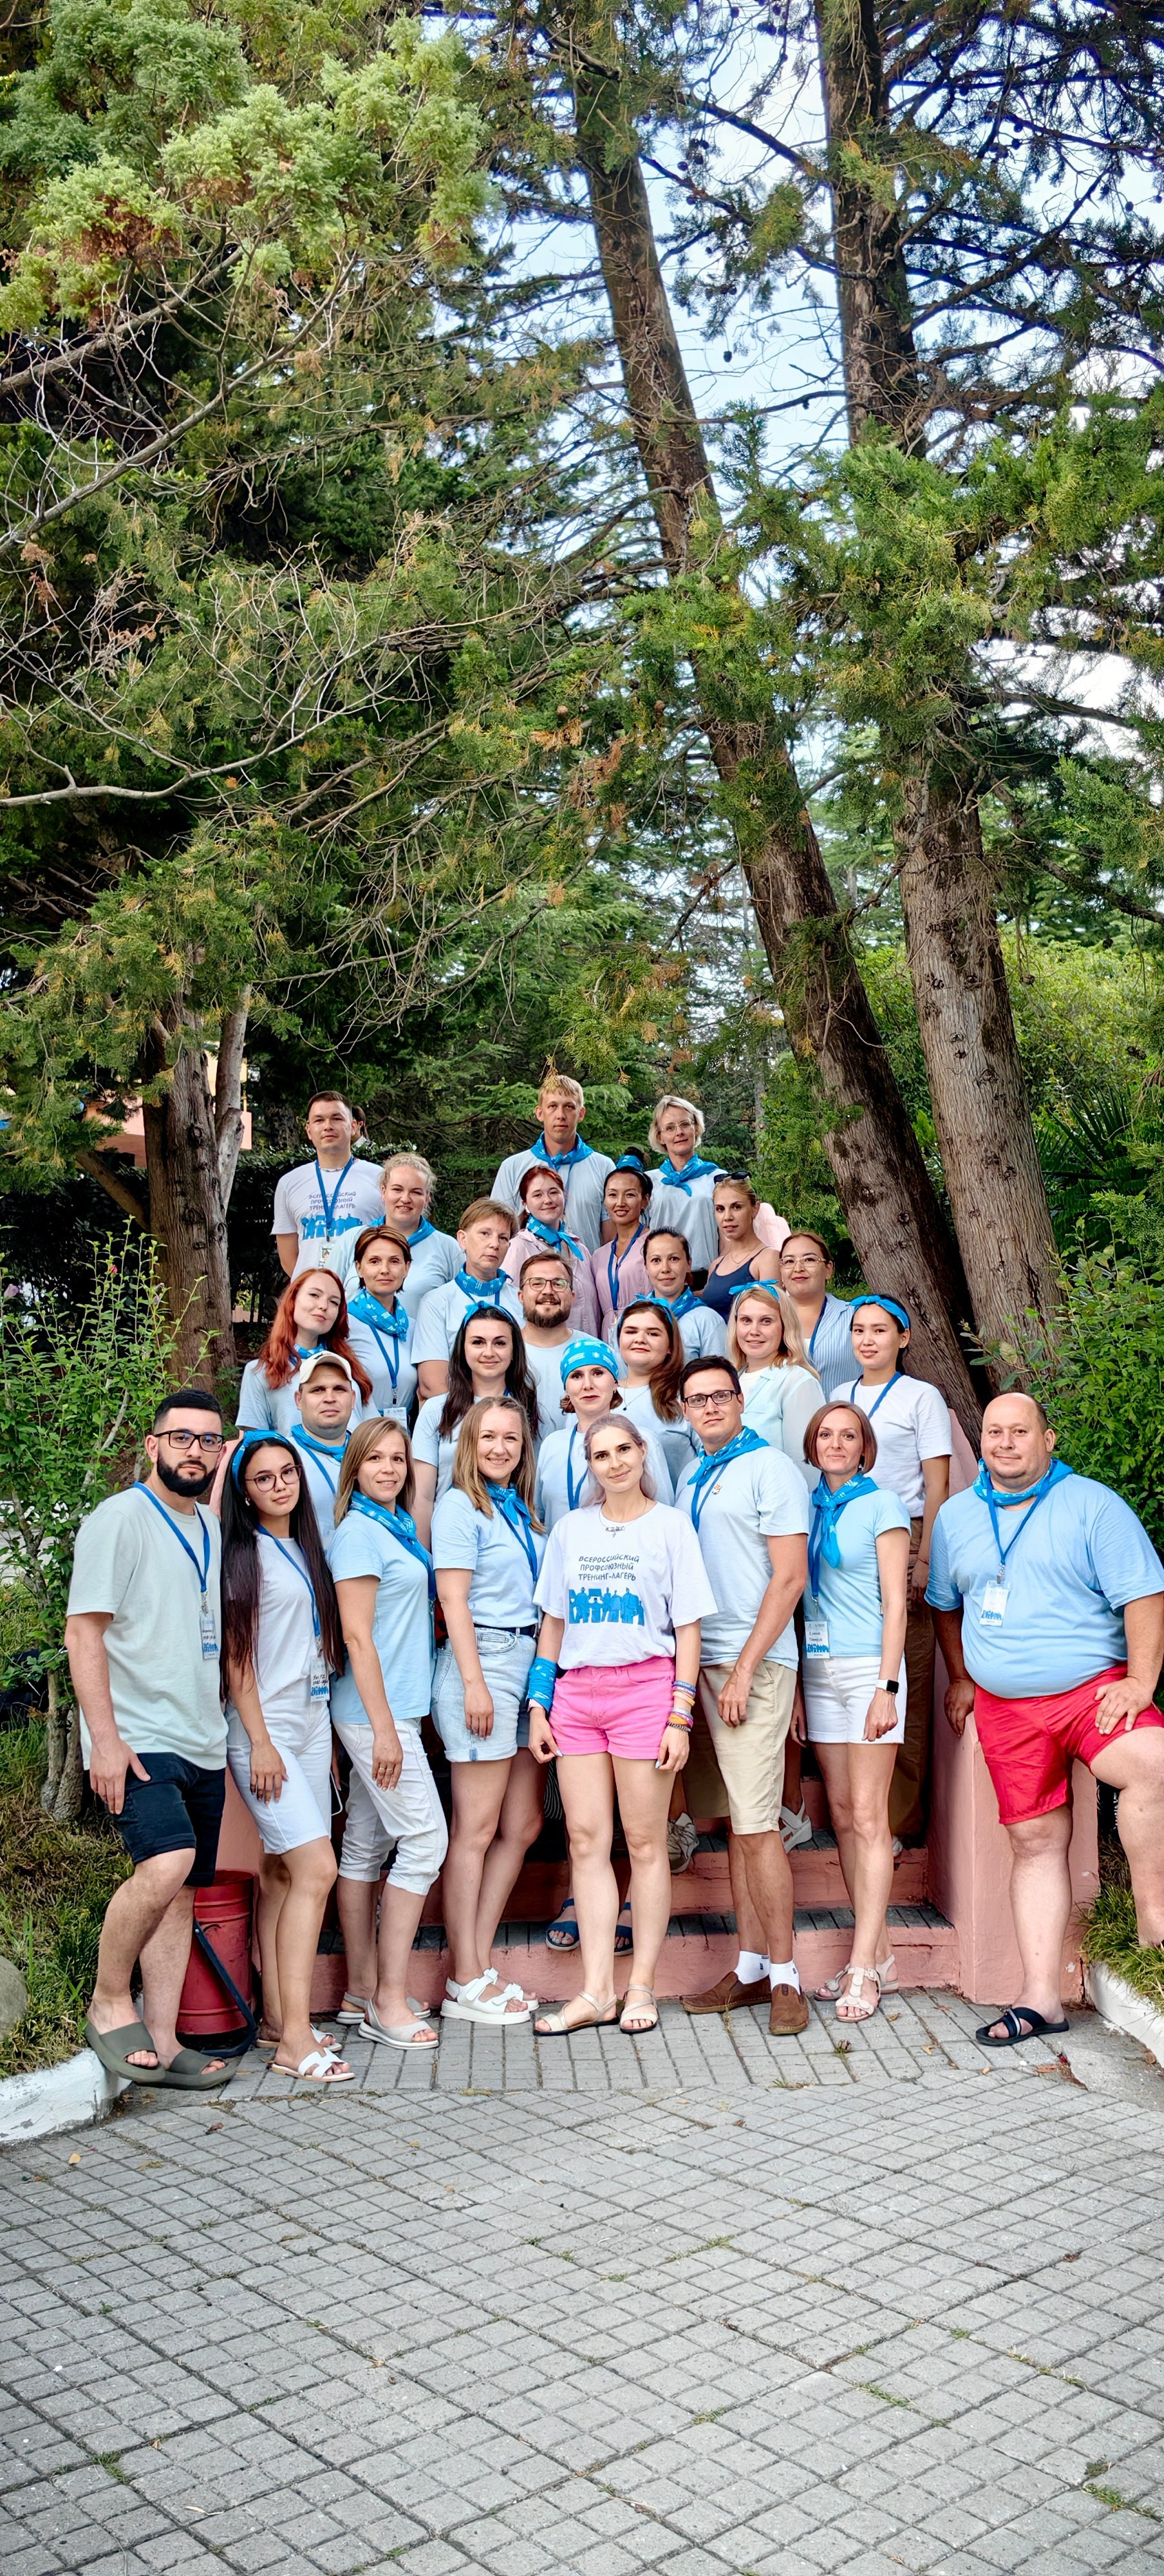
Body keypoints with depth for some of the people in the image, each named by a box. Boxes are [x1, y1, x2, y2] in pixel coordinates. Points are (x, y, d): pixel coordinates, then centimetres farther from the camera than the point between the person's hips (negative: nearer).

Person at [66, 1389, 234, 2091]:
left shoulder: (211, 1530, 15)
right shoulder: (120, 1520, -7)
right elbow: (83, 1633, -11)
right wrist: (105, 1738, -18)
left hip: (203, 1744, 8)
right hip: (139, 1740, -7)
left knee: (181, 1888, 7)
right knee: (167, 1864, -24)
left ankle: (160, 2044, 14)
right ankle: (110, 2004, -4)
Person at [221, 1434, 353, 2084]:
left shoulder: (305, 1549, 15)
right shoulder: (244, 1551, -6)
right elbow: (236, 1651, -10)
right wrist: (260, 1740, -15)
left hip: (313, 1724, 7)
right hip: (265, 1730, -7)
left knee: (283, 1873, 8)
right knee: (317, 1868, -15)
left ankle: (278, 2017, 13)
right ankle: (295, 2038, -13)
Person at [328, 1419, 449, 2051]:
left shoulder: (400, 1527, 15)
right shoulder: (359, 1532, -12)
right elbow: (357, 1636, -16)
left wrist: (393, 1721, 17)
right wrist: (384, 1728, -18)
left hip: (396, 1707, 9)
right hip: (375, 1711, -9)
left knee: (365, 1845, 11)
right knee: (426, 1838, -9)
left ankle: (362, 1991, 18)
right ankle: (389, 2001, -4)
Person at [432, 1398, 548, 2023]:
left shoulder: (520, 1508, 17)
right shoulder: (460, 1505, -5)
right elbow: (453, 1600, -11)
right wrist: (474, 1682, -16)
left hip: (527, 1664, 8)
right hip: (484, 1662, -8)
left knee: (523, 1825, 9)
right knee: (476, 1831, -4)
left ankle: (479, 1965, 17)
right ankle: (466, 1985, 3)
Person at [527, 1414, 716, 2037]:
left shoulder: (670, 1525, 3)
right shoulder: (571, 1530, 13)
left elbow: (688, 1628, 0)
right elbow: (553, 1621, 15)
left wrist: (679, 1716, -7)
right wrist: (538, 1706, 8)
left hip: (644, 1686, -3)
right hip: (576, 1690, 4)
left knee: (645, 1842, 2)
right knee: (586, 1840, 2)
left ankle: (642, 1987, 11)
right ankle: (596, 1992, 8)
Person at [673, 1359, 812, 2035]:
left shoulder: (770, 1468, -7)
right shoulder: (692, 1477, 16)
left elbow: (790, 1578, -12)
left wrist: (744, 1670, -16)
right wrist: (692, 1666, 10)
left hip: (756, 1662, -7)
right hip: (706, 1659, 7)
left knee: (756, 1821, -8)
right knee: (739, 1820, 10)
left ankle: (784, 1973, 1)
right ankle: (752, 1965, 17)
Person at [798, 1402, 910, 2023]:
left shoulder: (881, 1505, -1)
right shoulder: (807, 1506, 13)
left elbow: (895, 1602, -6)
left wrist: (886, 1687, -13)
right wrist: (794, 1685, 9)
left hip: (868, 1666, -5)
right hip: (818, 1670, 6)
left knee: (868, 1814, -7)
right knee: (843, 1815, 5)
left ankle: (864, 1967, -6)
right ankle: (879, 1954, 13)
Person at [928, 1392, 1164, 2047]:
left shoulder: (1093, 1505, -3)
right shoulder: (956, 1517, 11)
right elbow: (946, 1605, 24)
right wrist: (960, 1678, 19)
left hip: (1092, 1686, -3)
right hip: (1004, 1706, 4)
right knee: (1036, 1841, 4)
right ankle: (1041, 1998, 9)